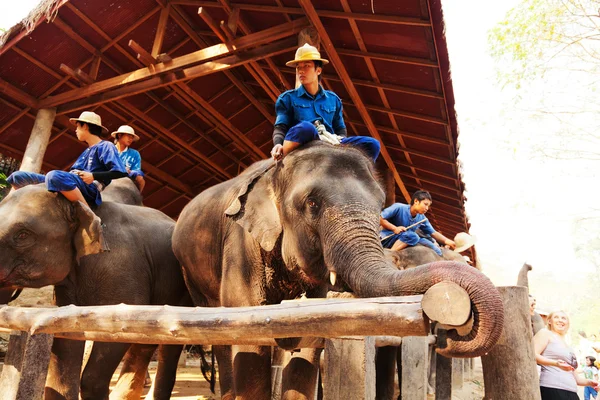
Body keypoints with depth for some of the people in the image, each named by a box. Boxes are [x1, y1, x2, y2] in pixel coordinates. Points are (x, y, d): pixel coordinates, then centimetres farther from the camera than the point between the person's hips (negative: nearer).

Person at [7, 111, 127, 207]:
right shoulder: (87, 151, 31)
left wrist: (94, 176, -18)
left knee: (54, 176, -42)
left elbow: (121, 172, -13)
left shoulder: (105, 146, 3)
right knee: (18, 177, 10)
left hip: (89, 189, -9)